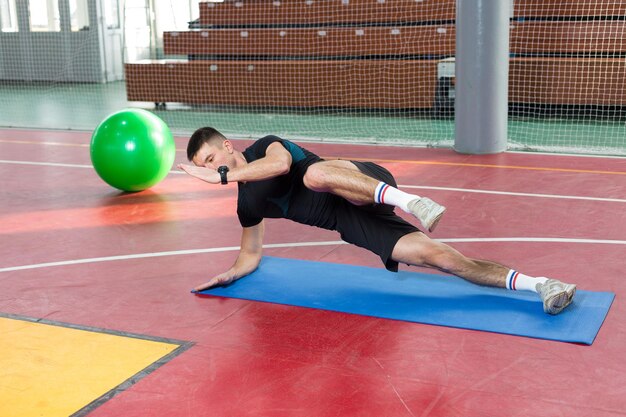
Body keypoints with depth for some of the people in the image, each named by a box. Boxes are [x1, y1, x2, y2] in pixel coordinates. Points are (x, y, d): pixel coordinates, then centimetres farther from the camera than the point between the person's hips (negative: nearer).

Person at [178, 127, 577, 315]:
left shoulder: (263, 147, 2)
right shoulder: (248, 205, 18)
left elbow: (282, 163, -22)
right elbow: (251, 254, 29)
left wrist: (224, 175, -16)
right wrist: (228, 275, 11)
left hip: (365, 182, -5)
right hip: (352, 224, 5)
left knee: (314, 173, -37)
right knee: (436, 255, -12)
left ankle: (412, 203, -41)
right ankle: (538, 284, -16)